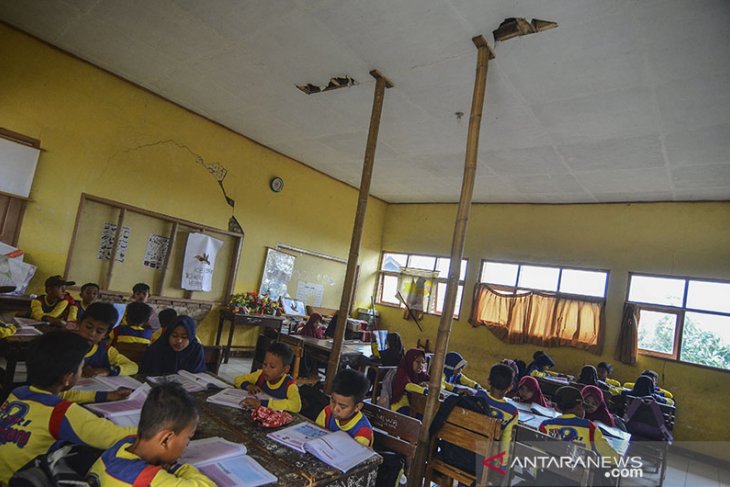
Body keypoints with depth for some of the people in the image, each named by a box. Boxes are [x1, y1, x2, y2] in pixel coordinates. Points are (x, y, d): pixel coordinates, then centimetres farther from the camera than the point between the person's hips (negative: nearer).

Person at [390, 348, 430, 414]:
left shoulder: (421, 373, 6)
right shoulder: (402, 372, -13)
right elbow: (408, 386, -32)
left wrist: (426, 383, -21)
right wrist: (425, 391, -48)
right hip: (400, 404, -6)